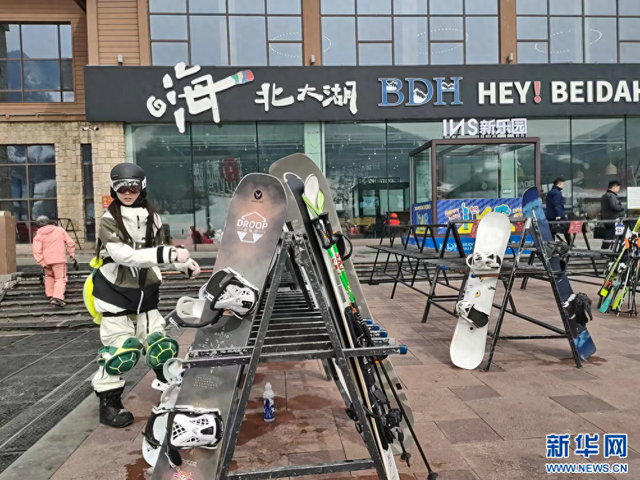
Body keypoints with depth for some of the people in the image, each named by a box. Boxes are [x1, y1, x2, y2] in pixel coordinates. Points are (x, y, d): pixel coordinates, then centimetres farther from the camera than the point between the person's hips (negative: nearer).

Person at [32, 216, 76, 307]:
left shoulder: (38, 236, 5)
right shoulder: (60, 230, 7)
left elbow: (37, 251, -7)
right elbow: (70, 242, 6)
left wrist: (42, 263, -6)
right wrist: (72, 253, 15)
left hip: (47, 261, 2)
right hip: (59, 259, -2)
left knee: (49, 276, 25)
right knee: (61, 278, -3)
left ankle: (50, 295, 28)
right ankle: (58, 297, -22)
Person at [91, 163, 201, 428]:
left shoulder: (152, 218, 2)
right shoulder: (109, 220, -14)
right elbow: (125, 256, -28)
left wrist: (186, 263, -1)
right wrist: (168, 254, -37)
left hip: (145, 292, 4)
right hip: (115, 292, -4)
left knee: (161, 346, 6)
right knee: (121, 350, -5)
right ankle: (108, 402, 15)